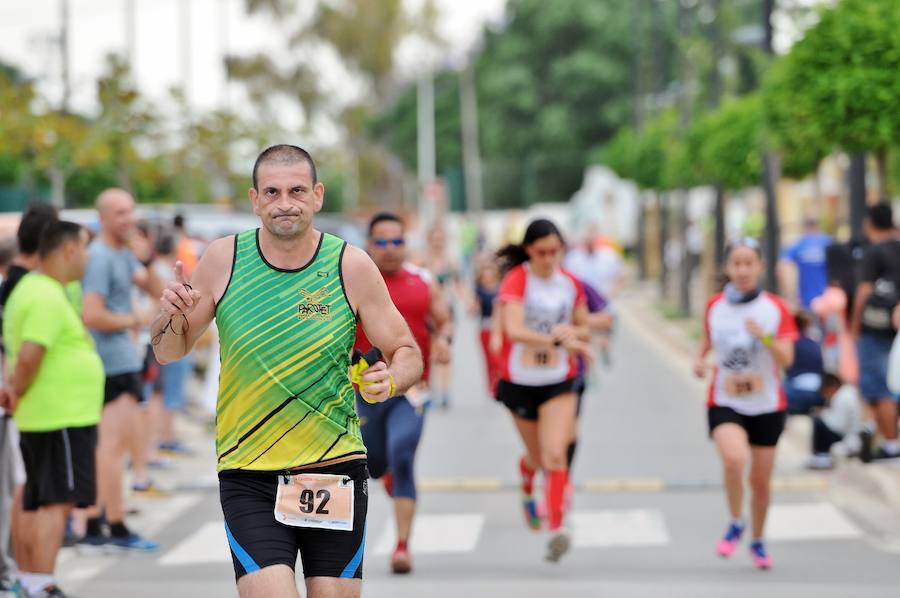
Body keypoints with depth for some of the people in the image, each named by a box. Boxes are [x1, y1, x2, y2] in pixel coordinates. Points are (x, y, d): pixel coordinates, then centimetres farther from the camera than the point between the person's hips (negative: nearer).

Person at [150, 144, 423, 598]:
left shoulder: (351, 265, -3)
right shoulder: (222, 259, -1)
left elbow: (408, 354, 4)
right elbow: (169, 353, 10)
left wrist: (389, 381, -18)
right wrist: (171, 318, -12)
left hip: (335, 471, 1)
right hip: (248, 476, -1)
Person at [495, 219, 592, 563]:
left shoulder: (571, 283, -1)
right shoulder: (515, 282, -15)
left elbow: (584, 329, 12)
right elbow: (514, 330, -31)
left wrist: (572, 331, -12)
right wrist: (558, 340, -44)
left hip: (559, 383, 1)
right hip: (519, 382, -1)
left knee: (555, 455, -17)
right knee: (538, 457, 16)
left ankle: (556, 529, -22)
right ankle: (527, 493, 52)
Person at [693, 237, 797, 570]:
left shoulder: (775, 308, -4)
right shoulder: (715, 306, 1)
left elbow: (786, 359, -12)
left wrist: (764, 336, -29)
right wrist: (700, 359, 0)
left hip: (767, 405, 1)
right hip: (725, 403, -1)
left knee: (761, 479, 9)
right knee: (734, 459, -28)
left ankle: (757, 541, 33)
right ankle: (736, 524, -3)